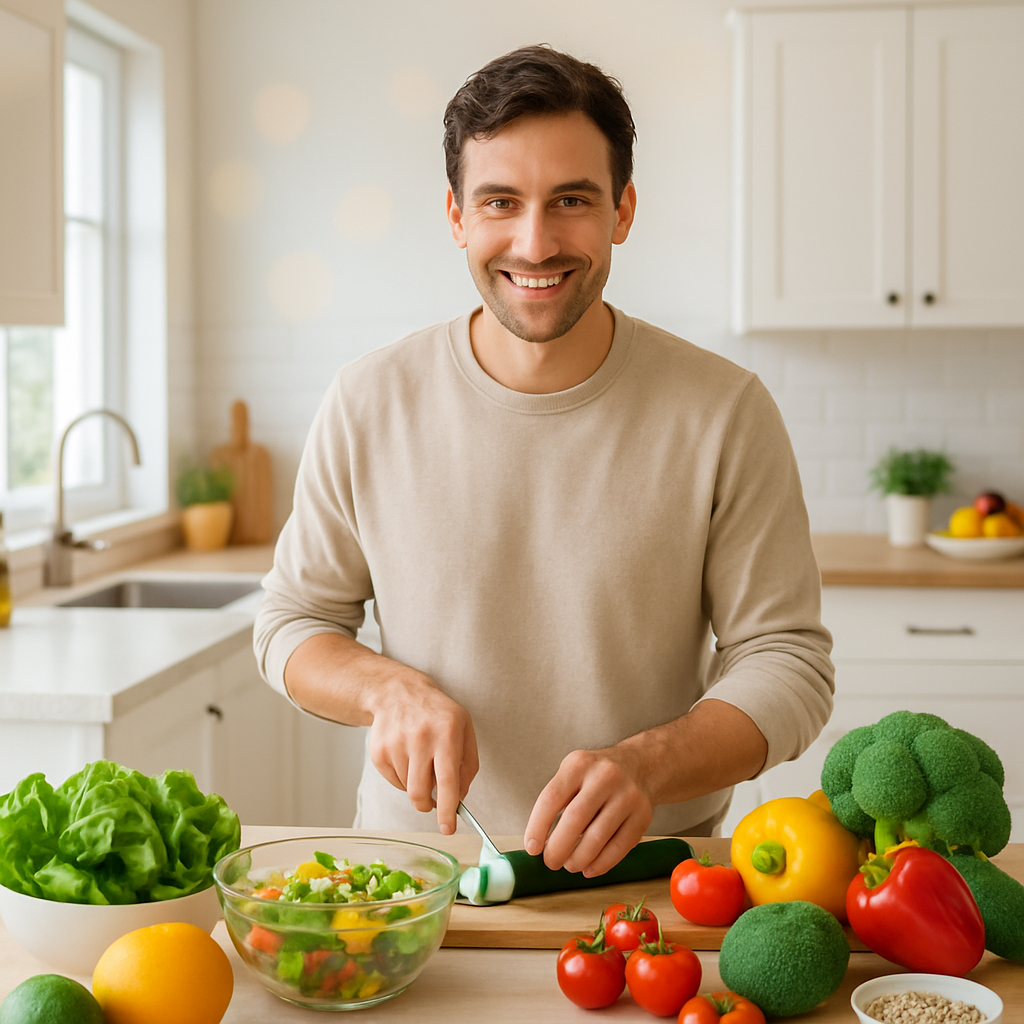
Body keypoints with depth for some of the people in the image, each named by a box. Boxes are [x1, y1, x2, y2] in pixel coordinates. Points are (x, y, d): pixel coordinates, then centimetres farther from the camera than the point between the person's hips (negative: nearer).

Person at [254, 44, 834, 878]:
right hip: (414, 867, 1)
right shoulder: (368, 404, -1)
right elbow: (294, 622, 9)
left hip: (647, 873, 0)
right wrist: (388, 687, -13)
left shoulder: (724, 413, -5)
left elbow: (787, 663, -4)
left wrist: (645, 767, -22)